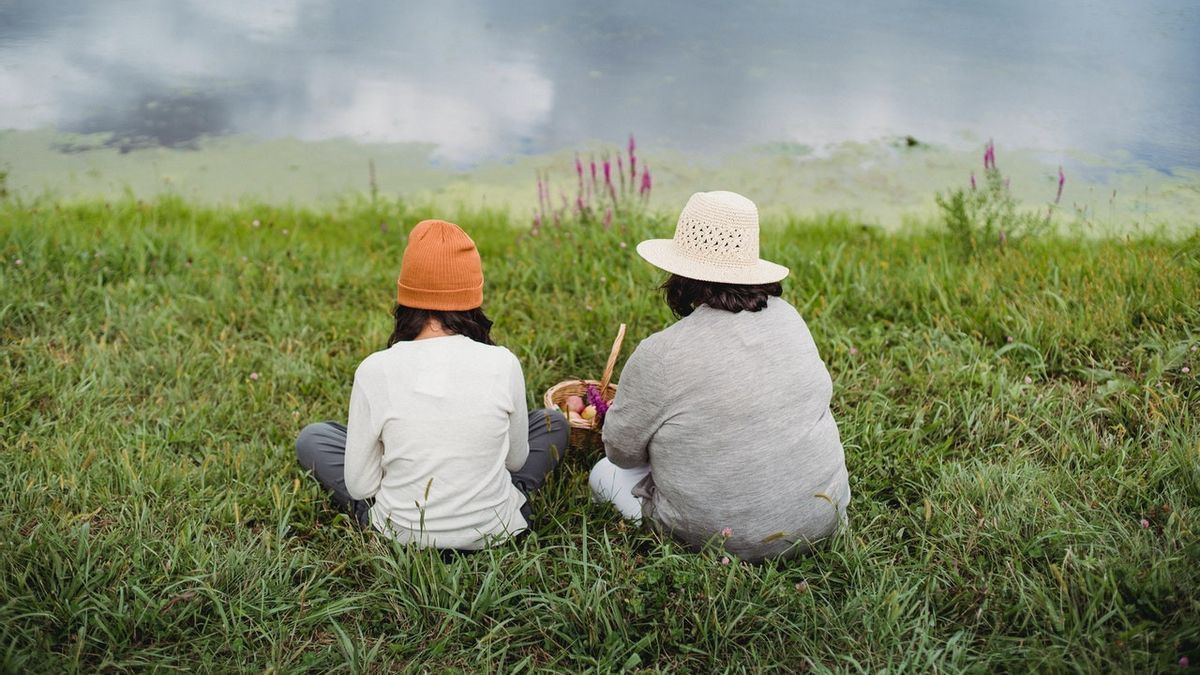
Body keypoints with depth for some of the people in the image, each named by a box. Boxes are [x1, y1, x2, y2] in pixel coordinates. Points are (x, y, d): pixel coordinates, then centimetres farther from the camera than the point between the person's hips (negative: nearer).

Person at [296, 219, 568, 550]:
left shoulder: (375, 370, -18)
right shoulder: (503, 364, -15)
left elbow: (359, 487, -9)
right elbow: (516, 460, 1)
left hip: (402, 533, -1)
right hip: (493, 531, 1)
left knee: (312, 439, 20)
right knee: (552, 423, 24)